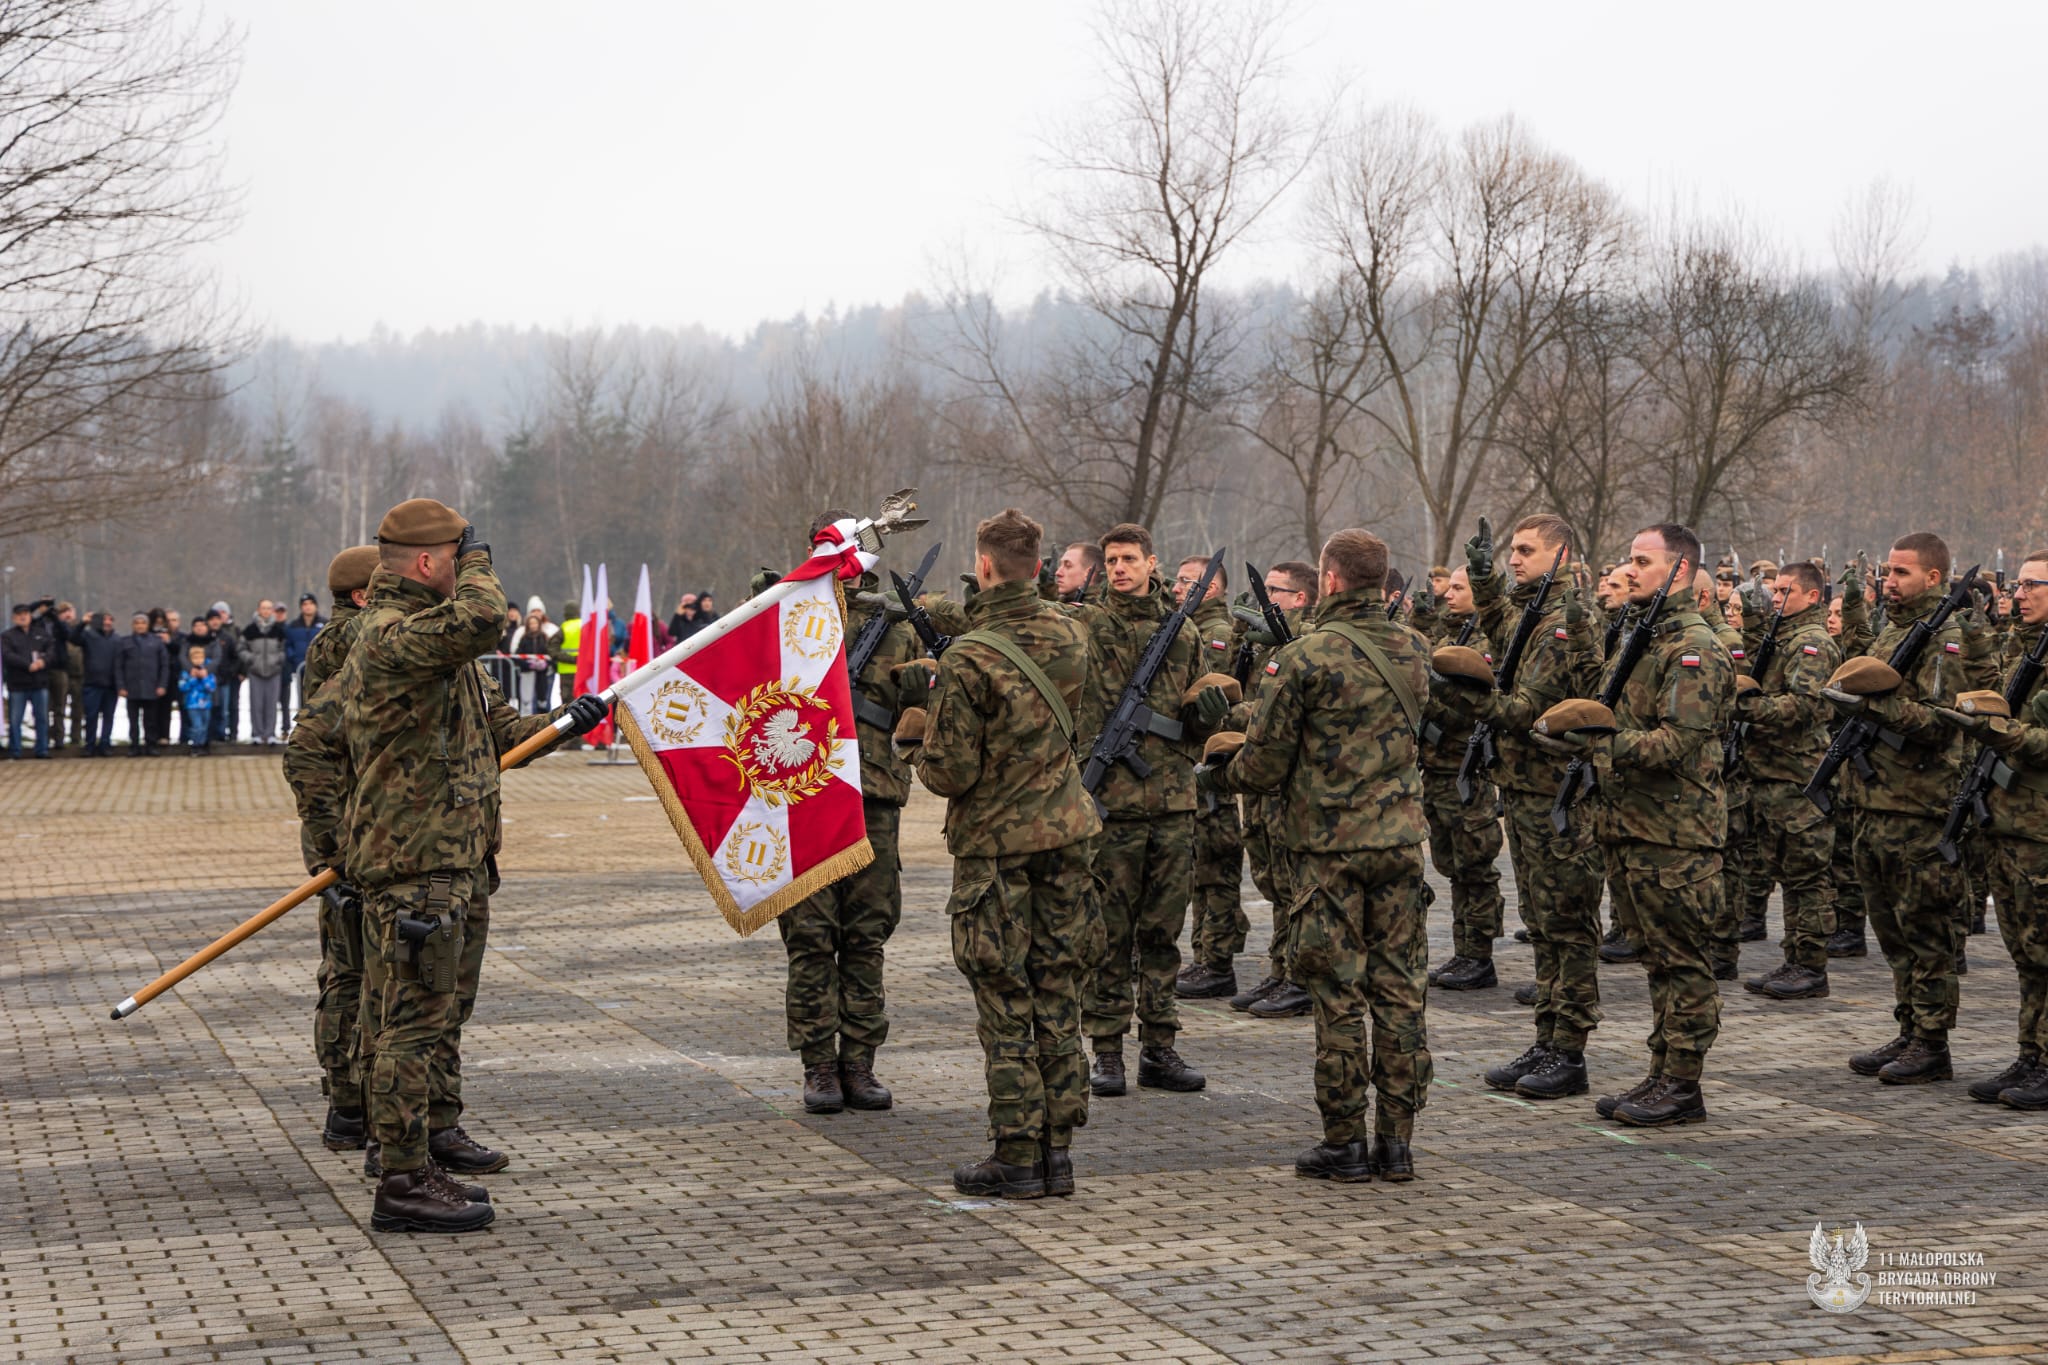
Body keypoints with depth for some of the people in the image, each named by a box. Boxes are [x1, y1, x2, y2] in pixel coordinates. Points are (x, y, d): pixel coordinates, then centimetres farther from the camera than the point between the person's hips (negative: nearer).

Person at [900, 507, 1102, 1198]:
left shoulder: (969, 660, -18)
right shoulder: (1070, 635, 2)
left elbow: (950, 773, -16)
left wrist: (917, 716, 3)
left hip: (994, 844, -5)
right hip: (1064, 832, 5)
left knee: (1005, 1010, 2)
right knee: (1057, 1000, 10)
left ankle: (1017, 1158, 6)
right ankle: (1058, 1151, 14)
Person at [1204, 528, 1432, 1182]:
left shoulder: (1308, 656, -13)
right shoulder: (1411, 648, 6)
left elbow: (1265, 763, -10)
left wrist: (1223, 773, 14)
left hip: (1331, 846, -5)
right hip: (1401, 839, 5)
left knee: (1339, 996, 2)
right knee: (1398, 991, 9)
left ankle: (1344, 1145, 7)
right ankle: (1396, 1140, 13)